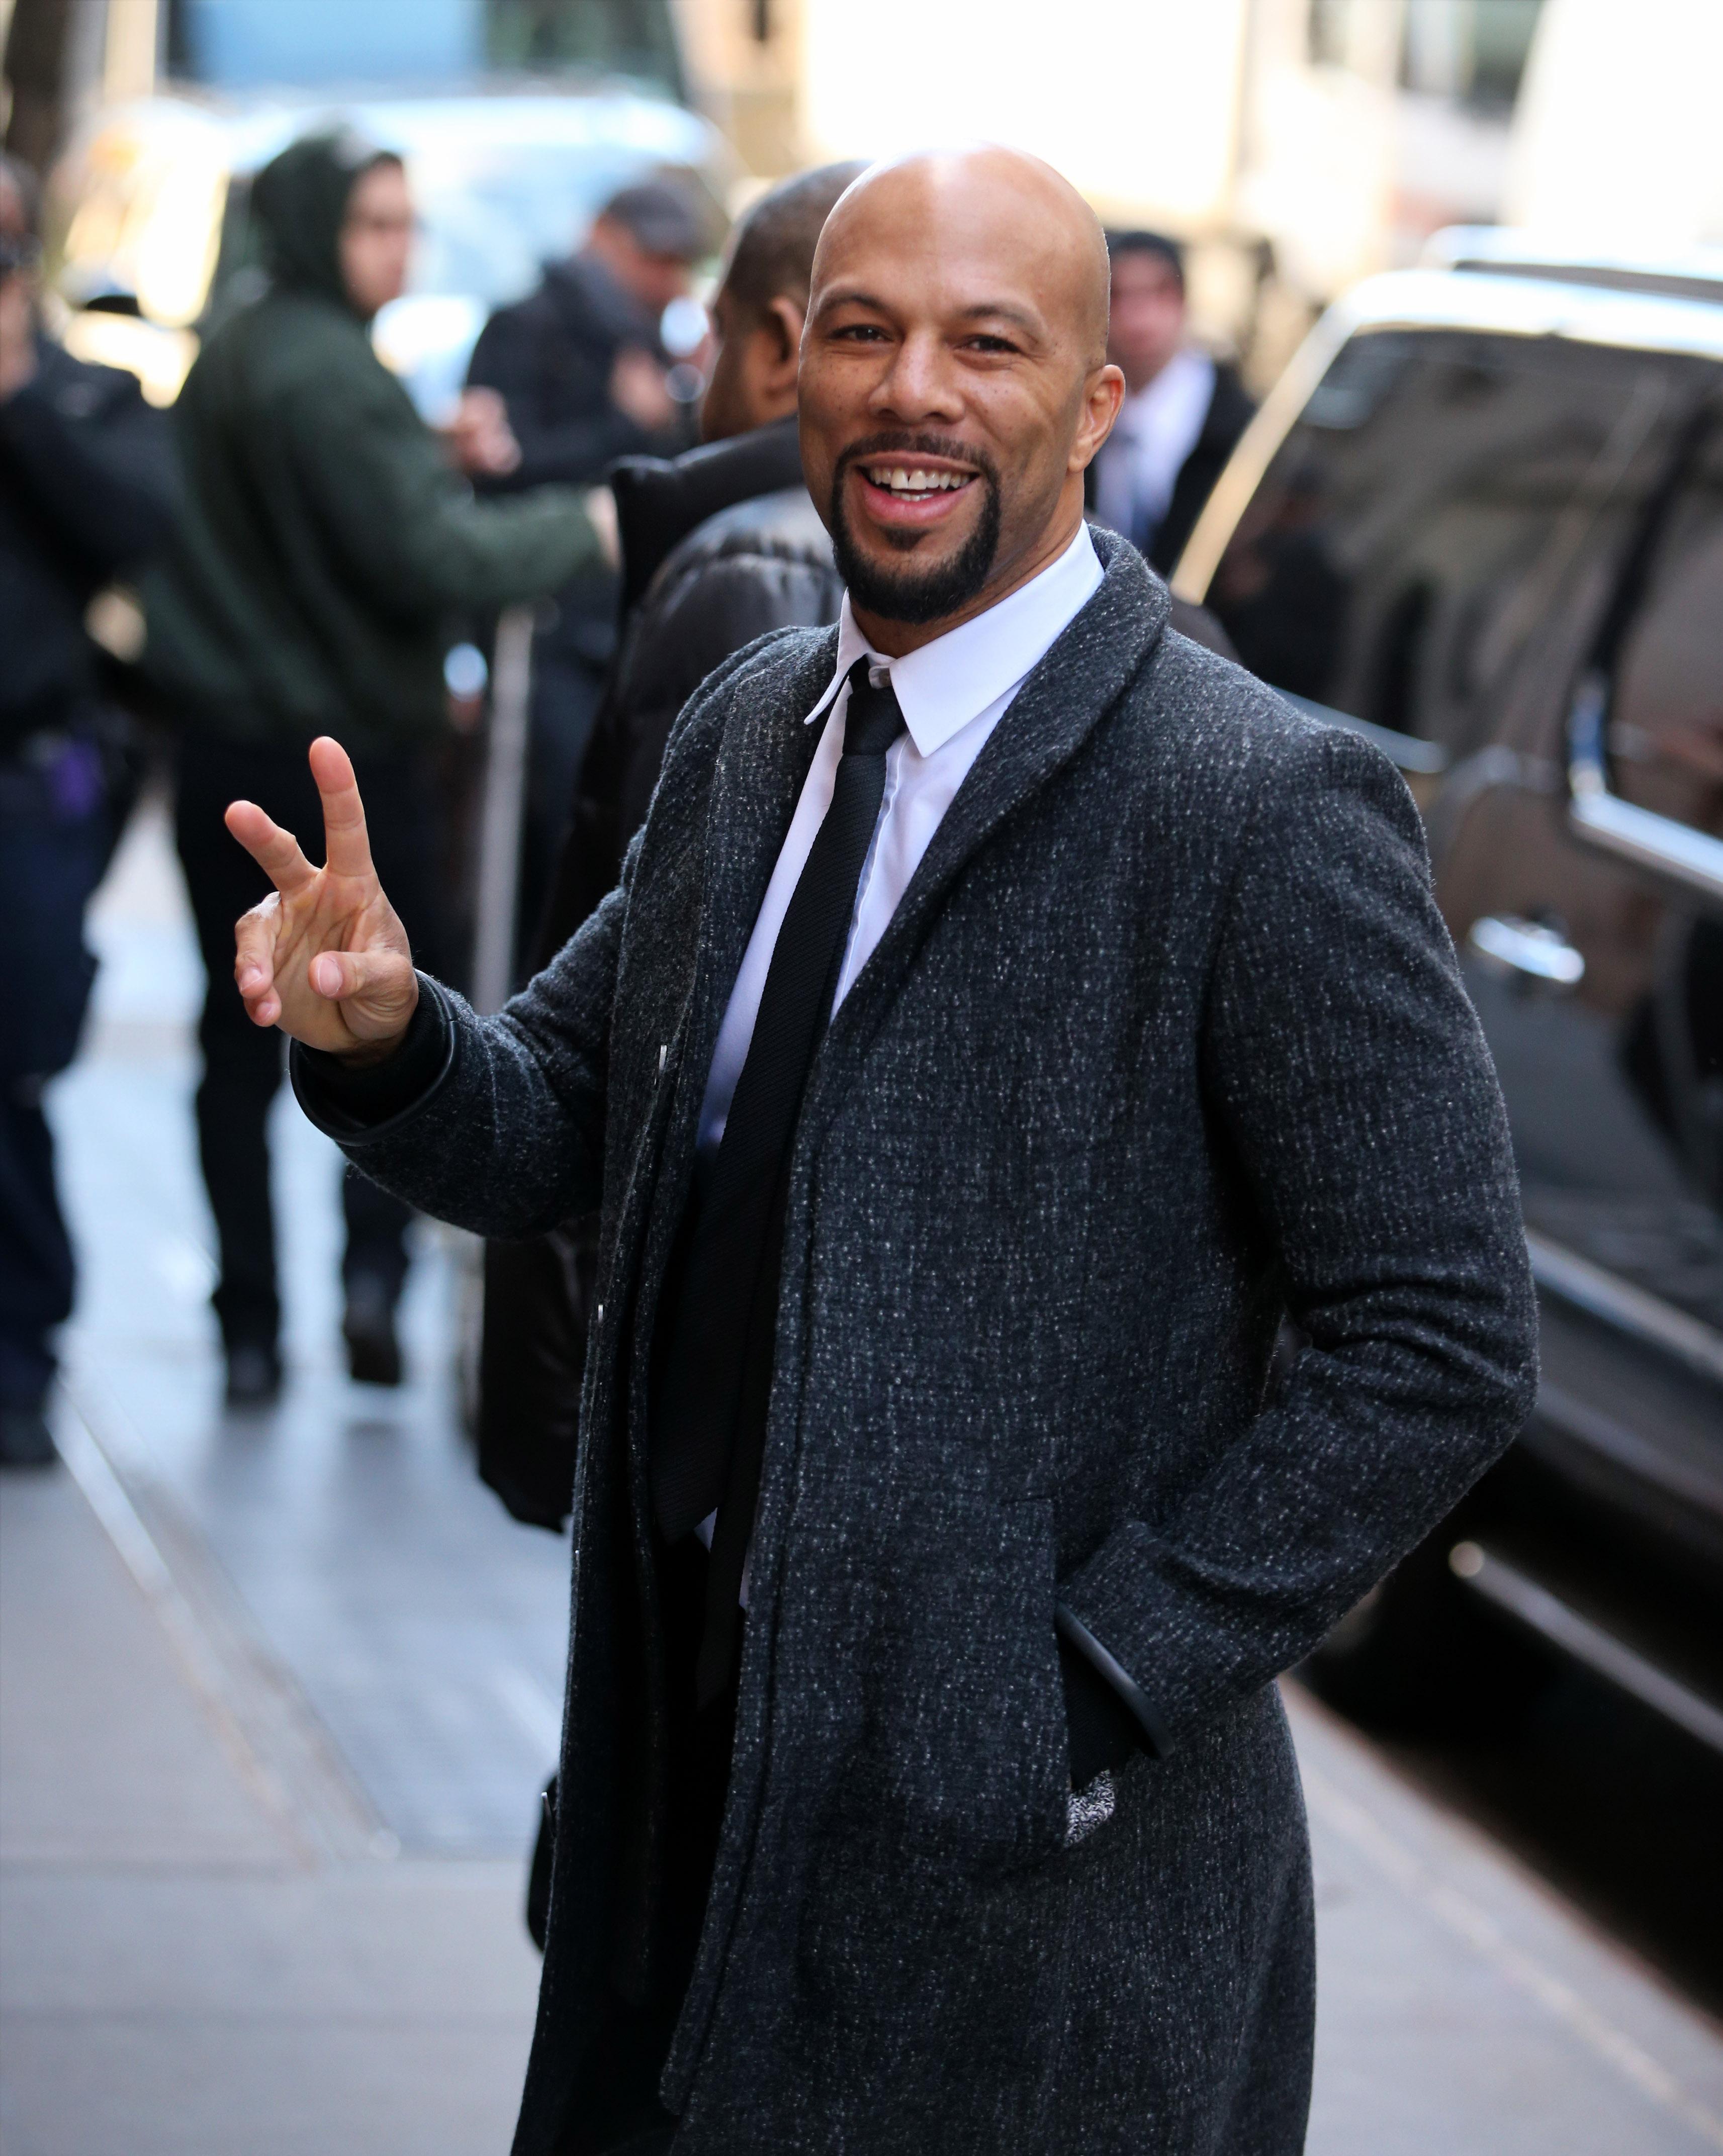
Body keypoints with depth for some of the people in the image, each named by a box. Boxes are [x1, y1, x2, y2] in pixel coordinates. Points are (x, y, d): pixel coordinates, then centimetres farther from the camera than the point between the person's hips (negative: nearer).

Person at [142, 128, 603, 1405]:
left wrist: (437, 458, 5)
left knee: (241, 1046, 8)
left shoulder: (225, 363, 10)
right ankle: (377, 1264, -7)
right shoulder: (327, 373, -17)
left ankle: (250, 1323, 9)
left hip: (226, 757, 7)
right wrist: (583, 528, -9)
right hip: (348, 756, -7)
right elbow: (429, 555, -21)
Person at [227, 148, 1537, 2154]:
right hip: (688, 1758, 6)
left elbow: (1440, 1345, -15)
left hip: (1022, 1844, -6)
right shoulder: (746, 731, 6)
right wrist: (382, 1034, -11)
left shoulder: (1267, 813, -16)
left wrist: (1090, 1688, -16)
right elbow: (553, 1134, 11)